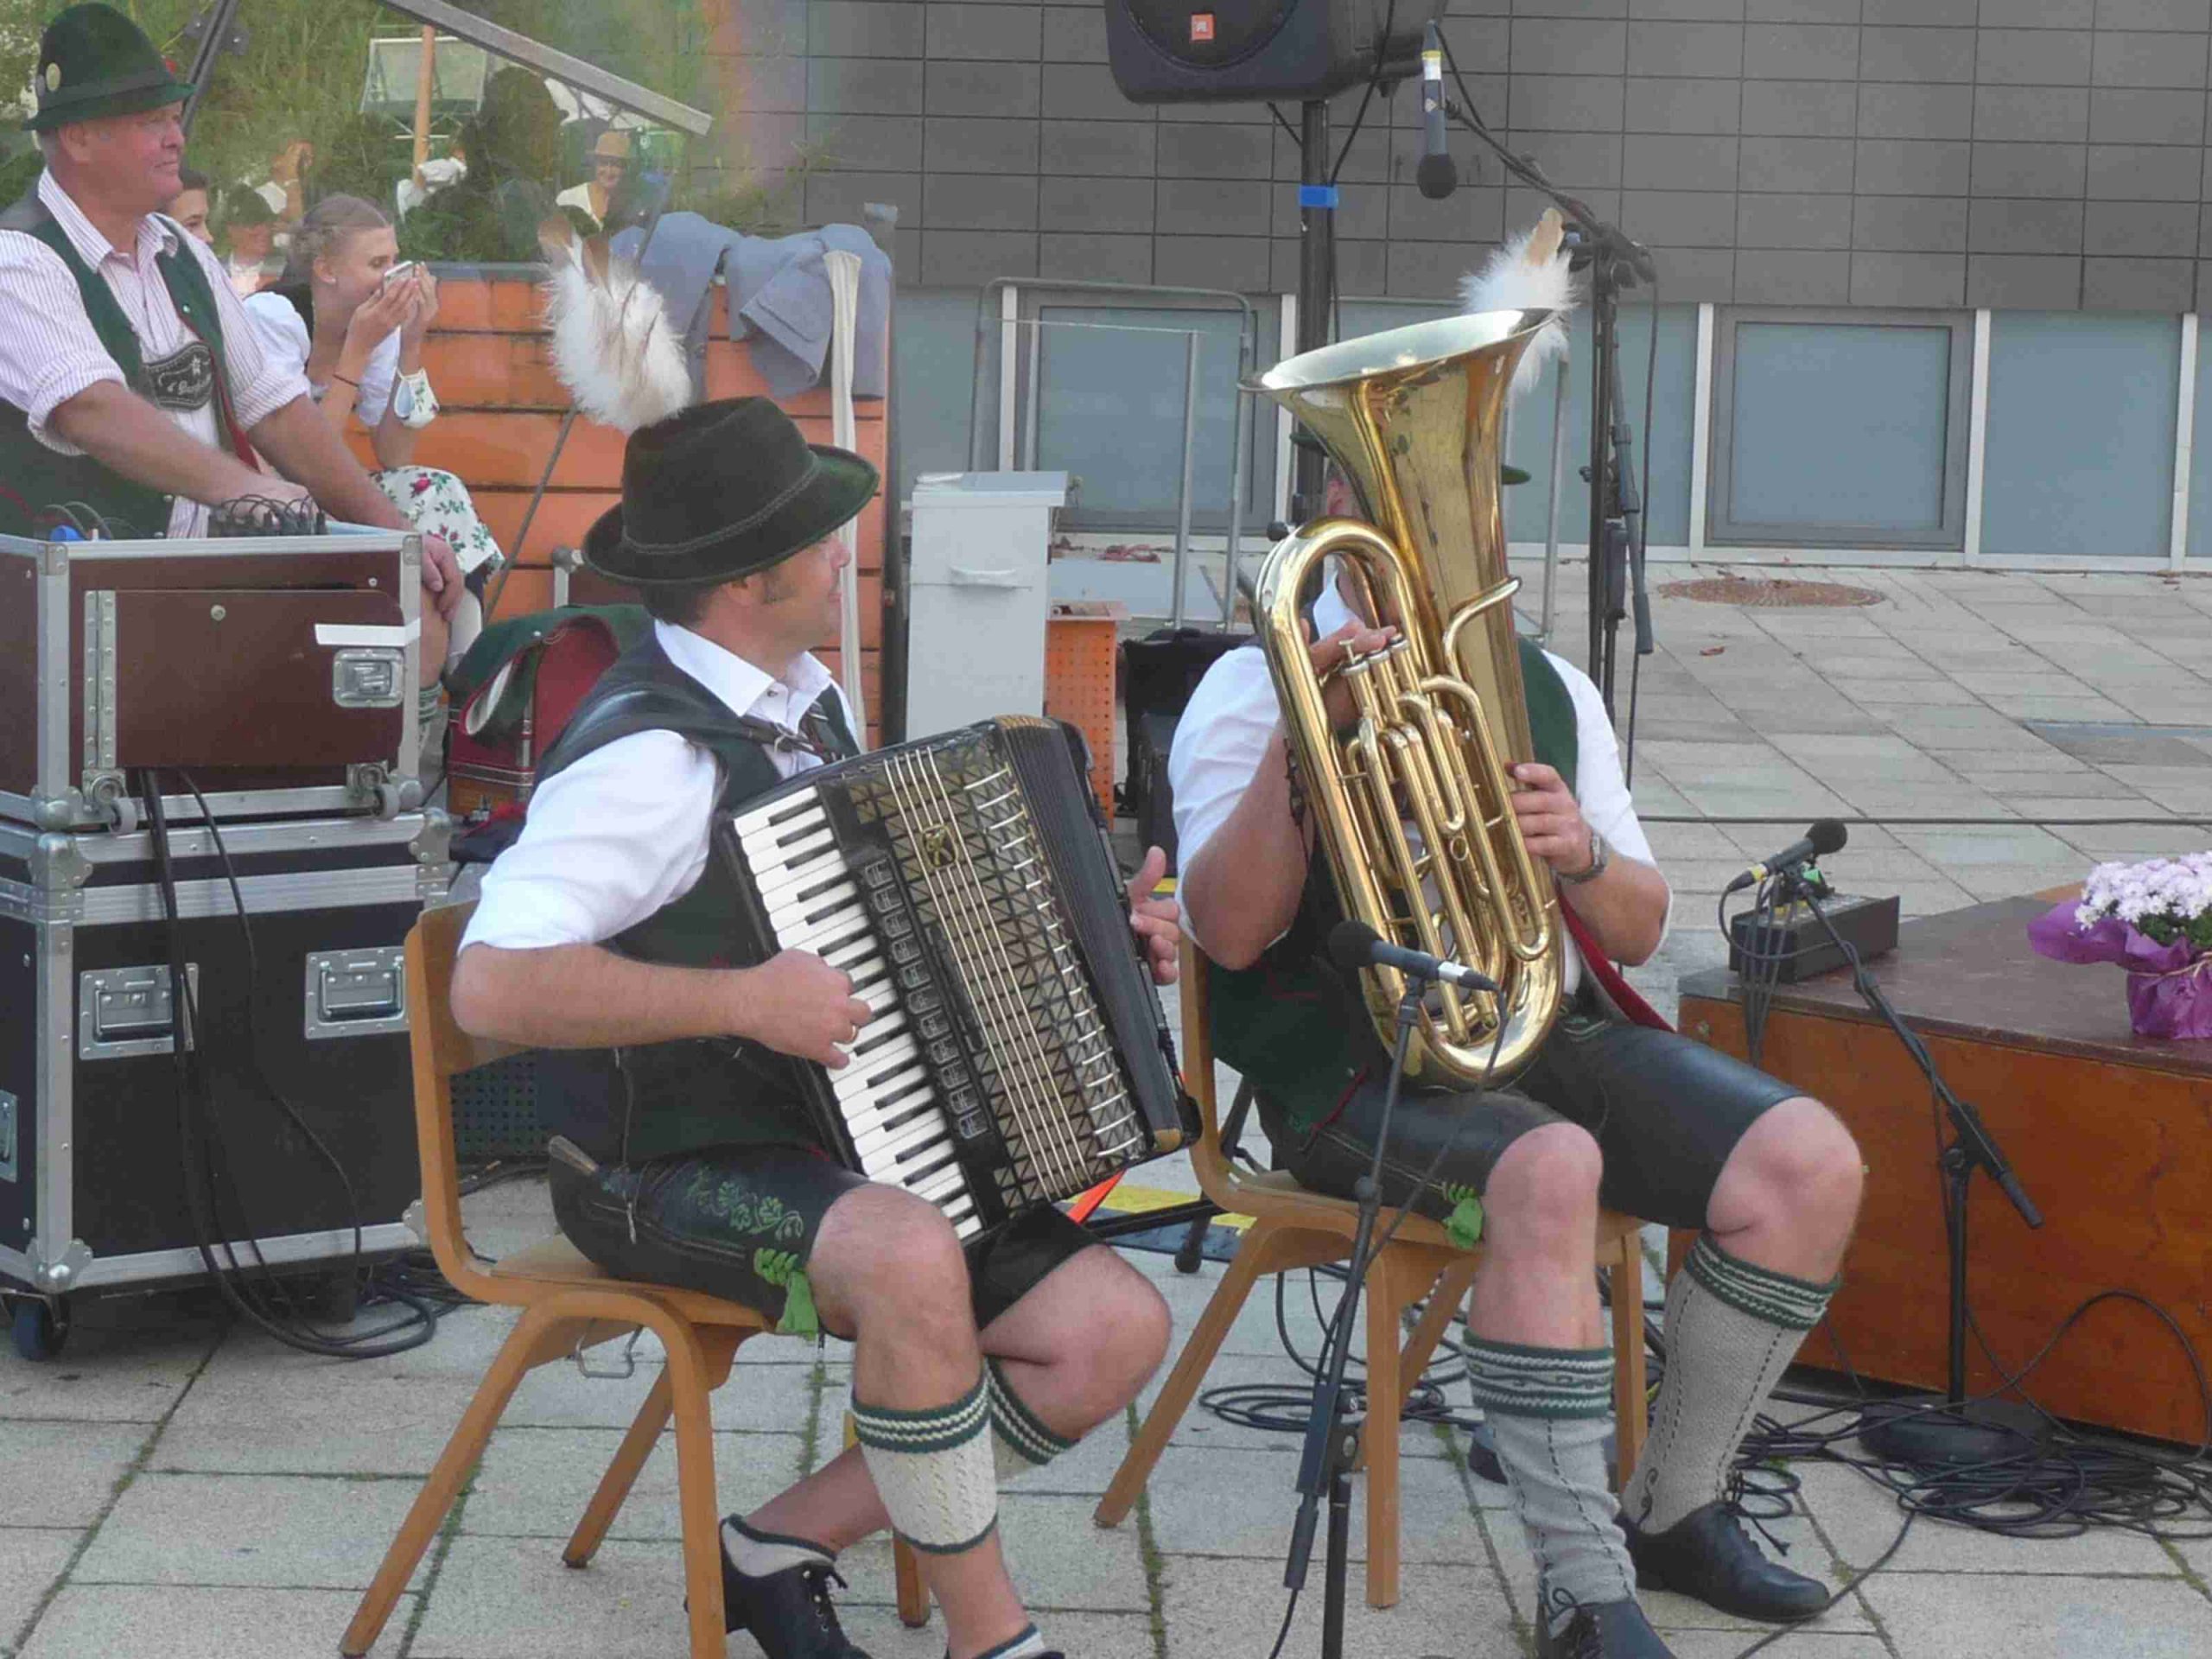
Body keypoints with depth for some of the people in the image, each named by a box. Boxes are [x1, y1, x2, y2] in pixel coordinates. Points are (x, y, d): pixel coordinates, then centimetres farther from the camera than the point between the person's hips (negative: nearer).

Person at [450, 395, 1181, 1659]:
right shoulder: (651, 751, -20)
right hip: (669, 1176, -9)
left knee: (1118, 1328, -6)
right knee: (909, 1258, -37)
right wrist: (744, 1001, -29)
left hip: (846, 1152, 9)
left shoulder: (809, 701, 9)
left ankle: (788, 1544, 5)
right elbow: (492, 987, -28)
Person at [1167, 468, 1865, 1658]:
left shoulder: (1546, 688, 16)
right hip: (1358, 1067, -6)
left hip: (1547, 1033, 6)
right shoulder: (1255, 689, 0)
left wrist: (1582, 853, -11)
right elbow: (1228, 932, -13)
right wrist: (1296, 745, -25)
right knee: (1550, 1172, -37)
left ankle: (1671, 1512, -1)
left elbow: (1638, 932, 13)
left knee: (1810, 1162, -17)